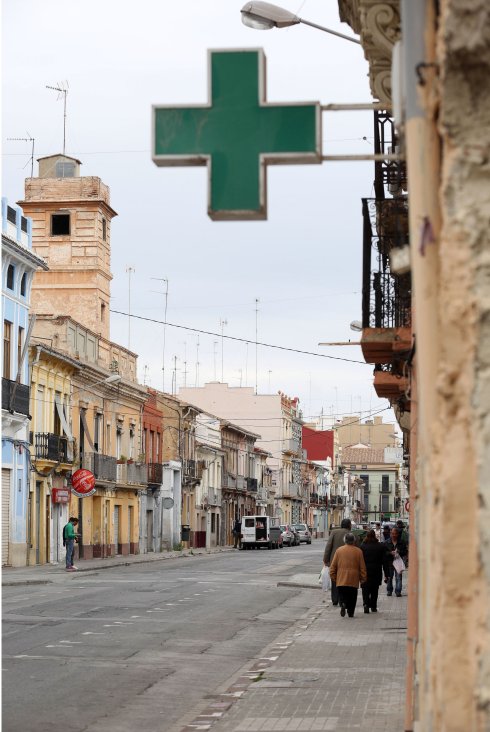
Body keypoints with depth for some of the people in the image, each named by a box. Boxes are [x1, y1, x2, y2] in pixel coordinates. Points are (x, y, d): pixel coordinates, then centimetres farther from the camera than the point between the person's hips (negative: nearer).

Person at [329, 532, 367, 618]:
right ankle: (351, 613, 7)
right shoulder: (358, 551, -4)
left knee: (342, 596, 9)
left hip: (341, 579, 0)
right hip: (353, 580, 0)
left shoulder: (339, 550, -2)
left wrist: (333, 577, 12)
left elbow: (333, 566, 2)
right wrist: (363, 578, 10)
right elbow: (362, 567, 0)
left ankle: (343, 604, -18)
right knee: (352, 598, 10)